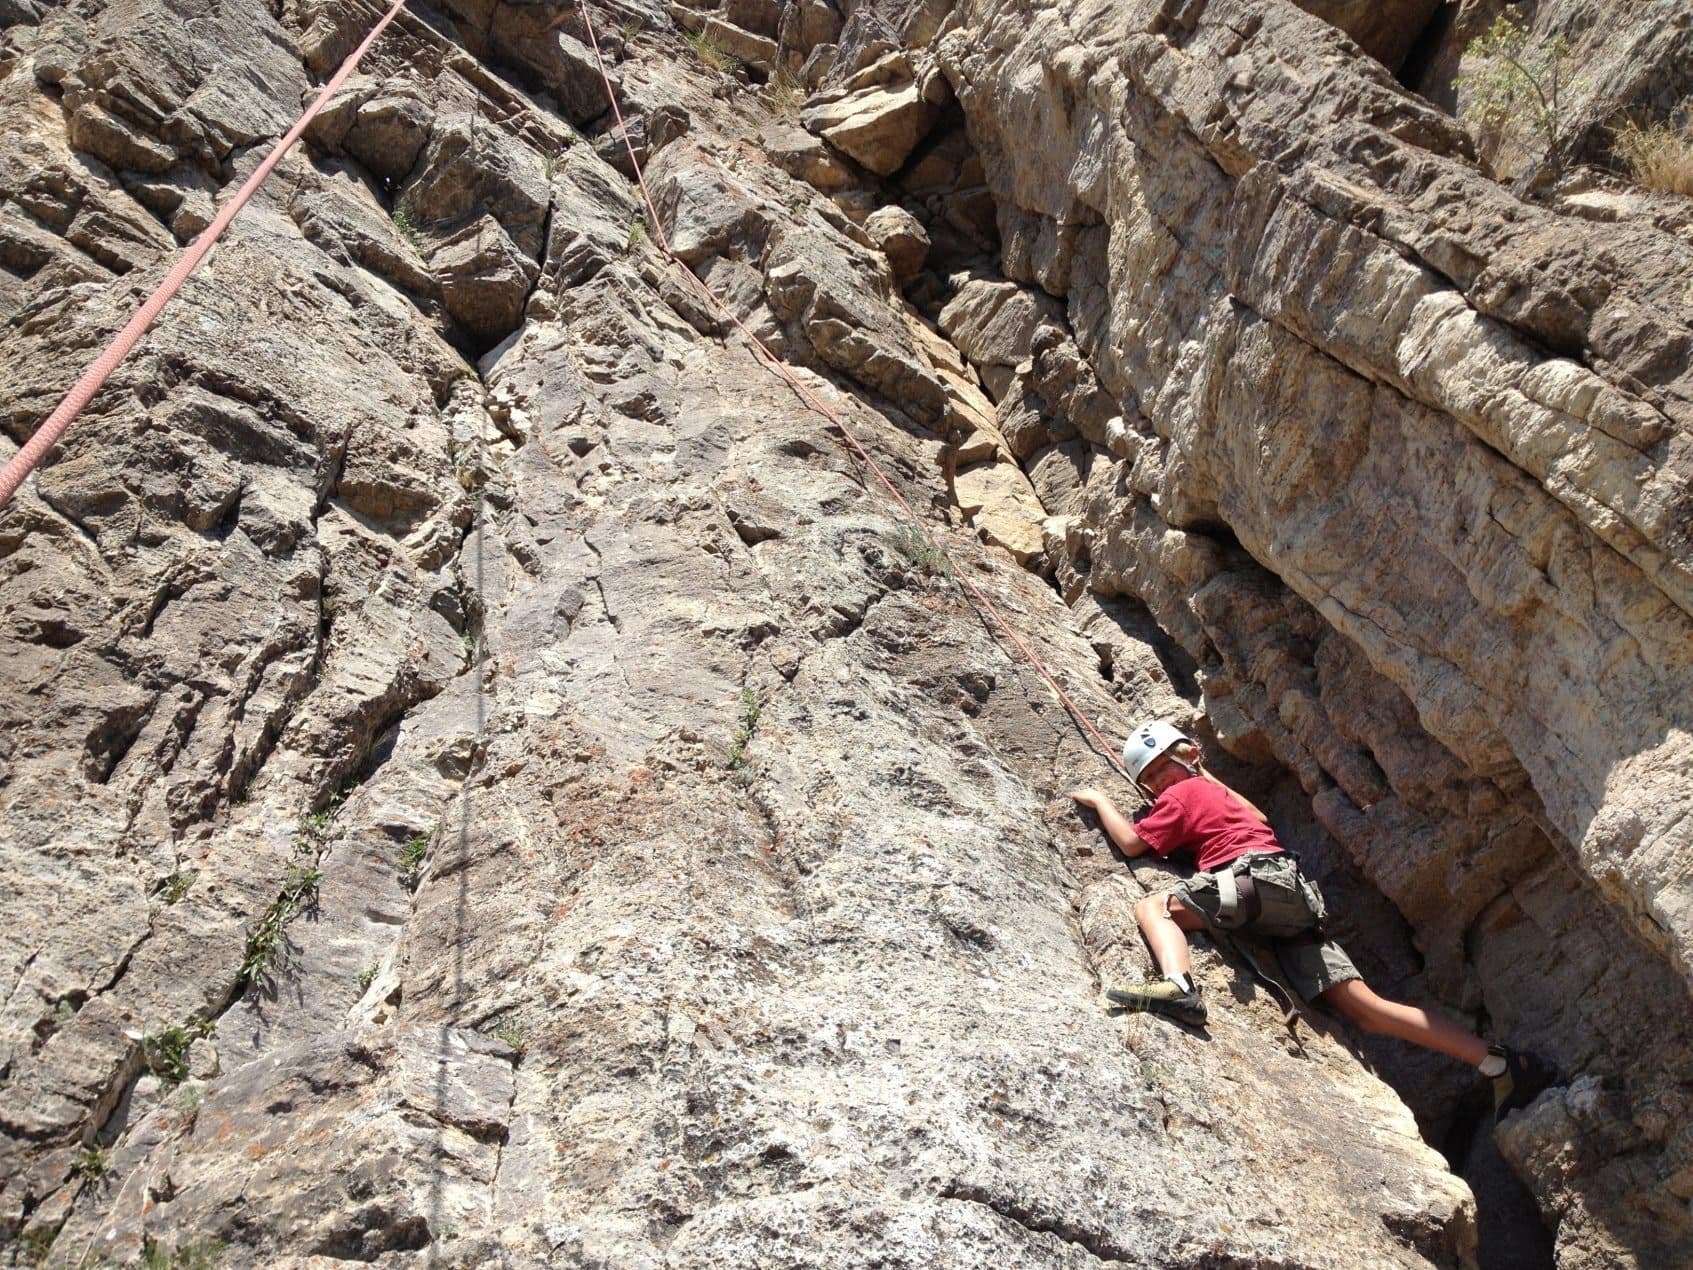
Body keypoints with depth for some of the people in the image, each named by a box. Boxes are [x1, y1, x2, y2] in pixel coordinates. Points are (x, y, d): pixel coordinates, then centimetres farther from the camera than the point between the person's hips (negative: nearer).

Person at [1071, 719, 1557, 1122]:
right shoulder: (1214, 788, 34)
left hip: (1258, 878, -8)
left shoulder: (1180, 794, 11)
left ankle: (1178, 986, -47)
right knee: (1365, 1008, 1)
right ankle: (1500, 1063, -4)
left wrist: (1098, 800, 19)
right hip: (1298, 901, 8)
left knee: (1152, 905, -14)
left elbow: (1131, 842, 3)